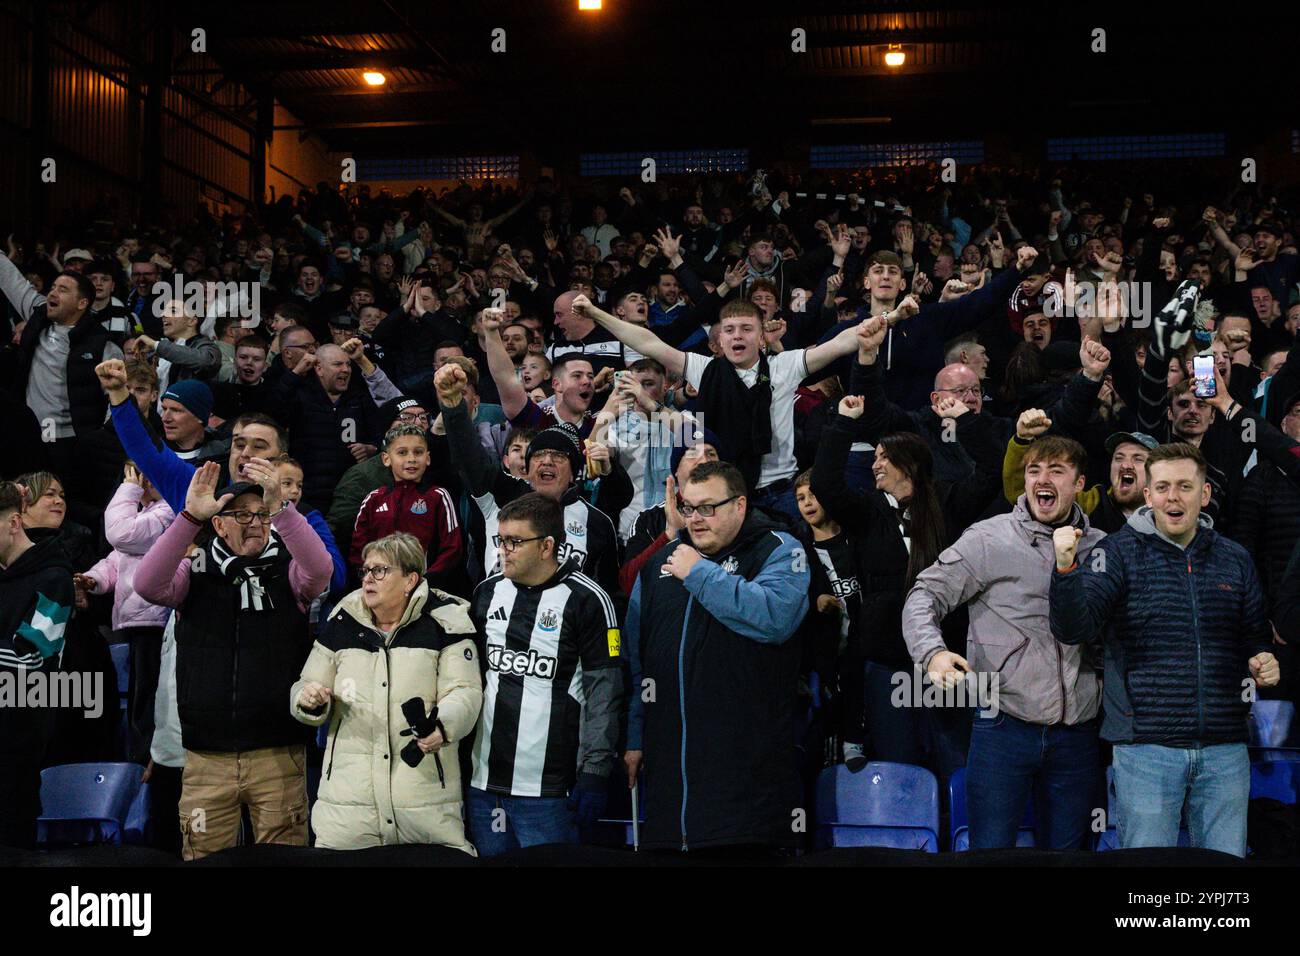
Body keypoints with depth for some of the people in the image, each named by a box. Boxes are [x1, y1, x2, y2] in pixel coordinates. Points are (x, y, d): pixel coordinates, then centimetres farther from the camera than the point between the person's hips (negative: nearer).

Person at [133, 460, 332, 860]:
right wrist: (190, 516, -23)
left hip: (279, 753, 0)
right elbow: (148, 584, -14)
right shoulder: (196, 571, 4)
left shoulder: (286, 571, 3)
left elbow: (320, 569, -18)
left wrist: (278, 508, -29)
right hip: (206, 757, 1)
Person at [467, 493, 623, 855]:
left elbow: (603, 694, -8)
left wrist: (594, 773, -12)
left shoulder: (586, 600, -7)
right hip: (483, 782, 6)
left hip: (547, 790, -5)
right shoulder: (488, 591, 10)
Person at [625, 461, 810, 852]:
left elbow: (775, 616, -24)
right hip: (668, 764, 5)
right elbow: (636, 659, 19)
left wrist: (700, 573, -15)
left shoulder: (778, 551, -2)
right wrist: (634, 738, 15)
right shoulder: (659, 562, 15)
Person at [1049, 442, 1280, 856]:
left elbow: (1256, 636, 22)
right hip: (1146, 747, -3)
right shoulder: (1119, 553, -1)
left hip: (1224, 749, 3)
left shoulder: (1235, 560, 11)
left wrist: (1265, 661, -1)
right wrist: (1067, 568, -30)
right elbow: (1073, 630, -13)